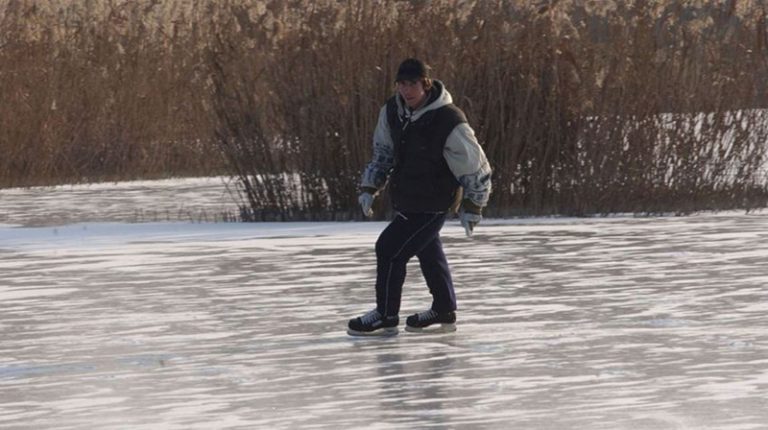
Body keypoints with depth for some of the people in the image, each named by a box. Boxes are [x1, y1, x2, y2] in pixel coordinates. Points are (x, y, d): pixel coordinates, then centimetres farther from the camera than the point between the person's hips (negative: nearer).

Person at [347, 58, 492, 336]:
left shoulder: (450, 123, -24)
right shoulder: (392, 112, -5)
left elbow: (475, 167, -14)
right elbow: (383, 152, 13)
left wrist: (472, 207, -10)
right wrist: (369, 188, 6)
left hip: (433, 203, -7)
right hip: (405, 199, 7)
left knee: (390, 249, -10)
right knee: (428, 252, 20)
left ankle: (386, 317, 4)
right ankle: (444, 313, 36)